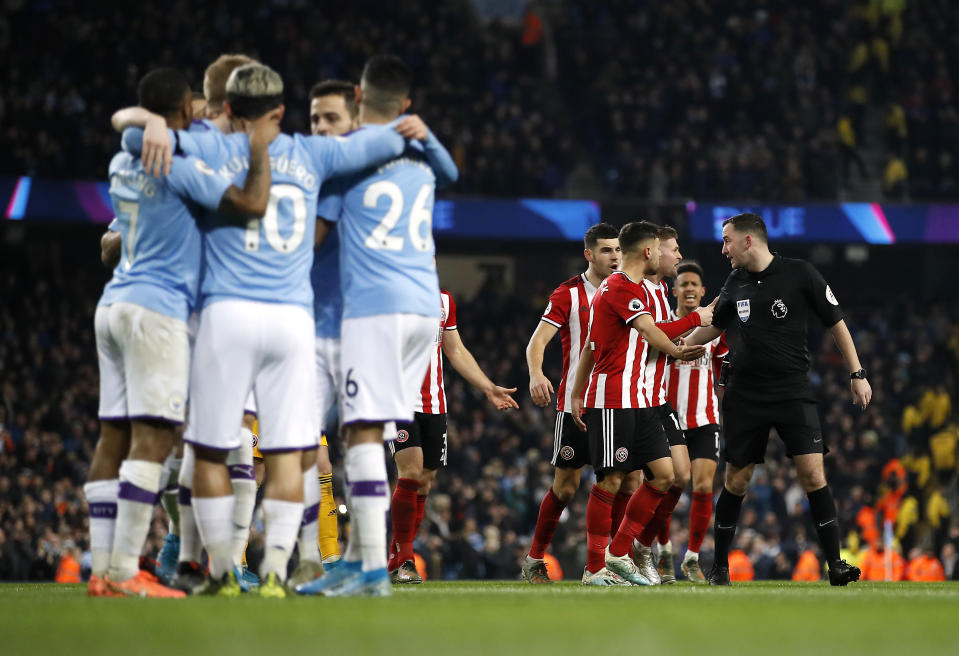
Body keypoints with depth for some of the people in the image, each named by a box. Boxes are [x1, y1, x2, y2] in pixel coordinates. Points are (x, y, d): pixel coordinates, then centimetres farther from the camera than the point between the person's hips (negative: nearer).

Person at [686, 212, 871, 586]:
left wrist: (857, 373, -3)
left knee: (812, 472, -15)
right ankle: (720, 566, 18)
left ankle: (835, 564, -9)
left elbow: (835, 322, -1)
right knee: (736, 481, 5)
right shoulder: (735, 285, 7)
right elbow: (714, 327, 23)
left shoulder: (800, 274, -6)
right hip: (745, 397, 3)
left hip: (793, 393, -3)